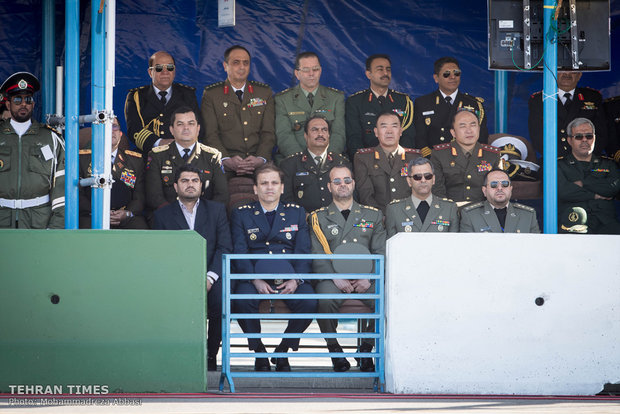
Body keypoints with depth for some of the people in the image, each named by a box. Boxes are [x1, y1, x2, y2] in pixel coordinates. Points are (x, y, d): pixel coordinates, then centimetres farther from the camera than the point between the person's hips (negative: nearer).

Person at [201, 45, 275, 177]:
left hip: (259, 166, 2)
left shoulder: (264, 92, 16)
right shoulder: (211, 94, 9)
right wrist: (227, 160, -14)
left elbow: (268, 132, 10)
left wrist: (260, 159, -8)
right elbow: (210, 134, 2)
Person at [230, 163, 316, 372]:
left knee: (309, 301, -30)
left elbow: (303, 252, 7)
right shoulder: (241, 214, 12)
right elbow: (239, 253, 1)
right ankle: (259, 352, -12)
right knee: (243, 299, -34)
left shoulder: (297, 213, 16)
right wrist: (255, 280, -18)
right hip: (253, 276, -1)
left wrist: (296, 280, -14)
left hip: (289, 278, 1)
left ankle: (283, 351, -7)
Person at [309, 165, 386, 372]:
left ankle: (367, 347, -6)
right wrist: (335, 278, -14)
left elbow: (380, 252, 9)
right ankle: (334, 348, -11)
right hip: (332, 277, -1)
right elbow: (317, 255, 3)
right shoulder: (319, 217, 14)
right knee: (326, 300, -36)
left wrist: (368, 278, -10)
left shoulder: (372, 215, 18)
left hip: (365, 277, 1)